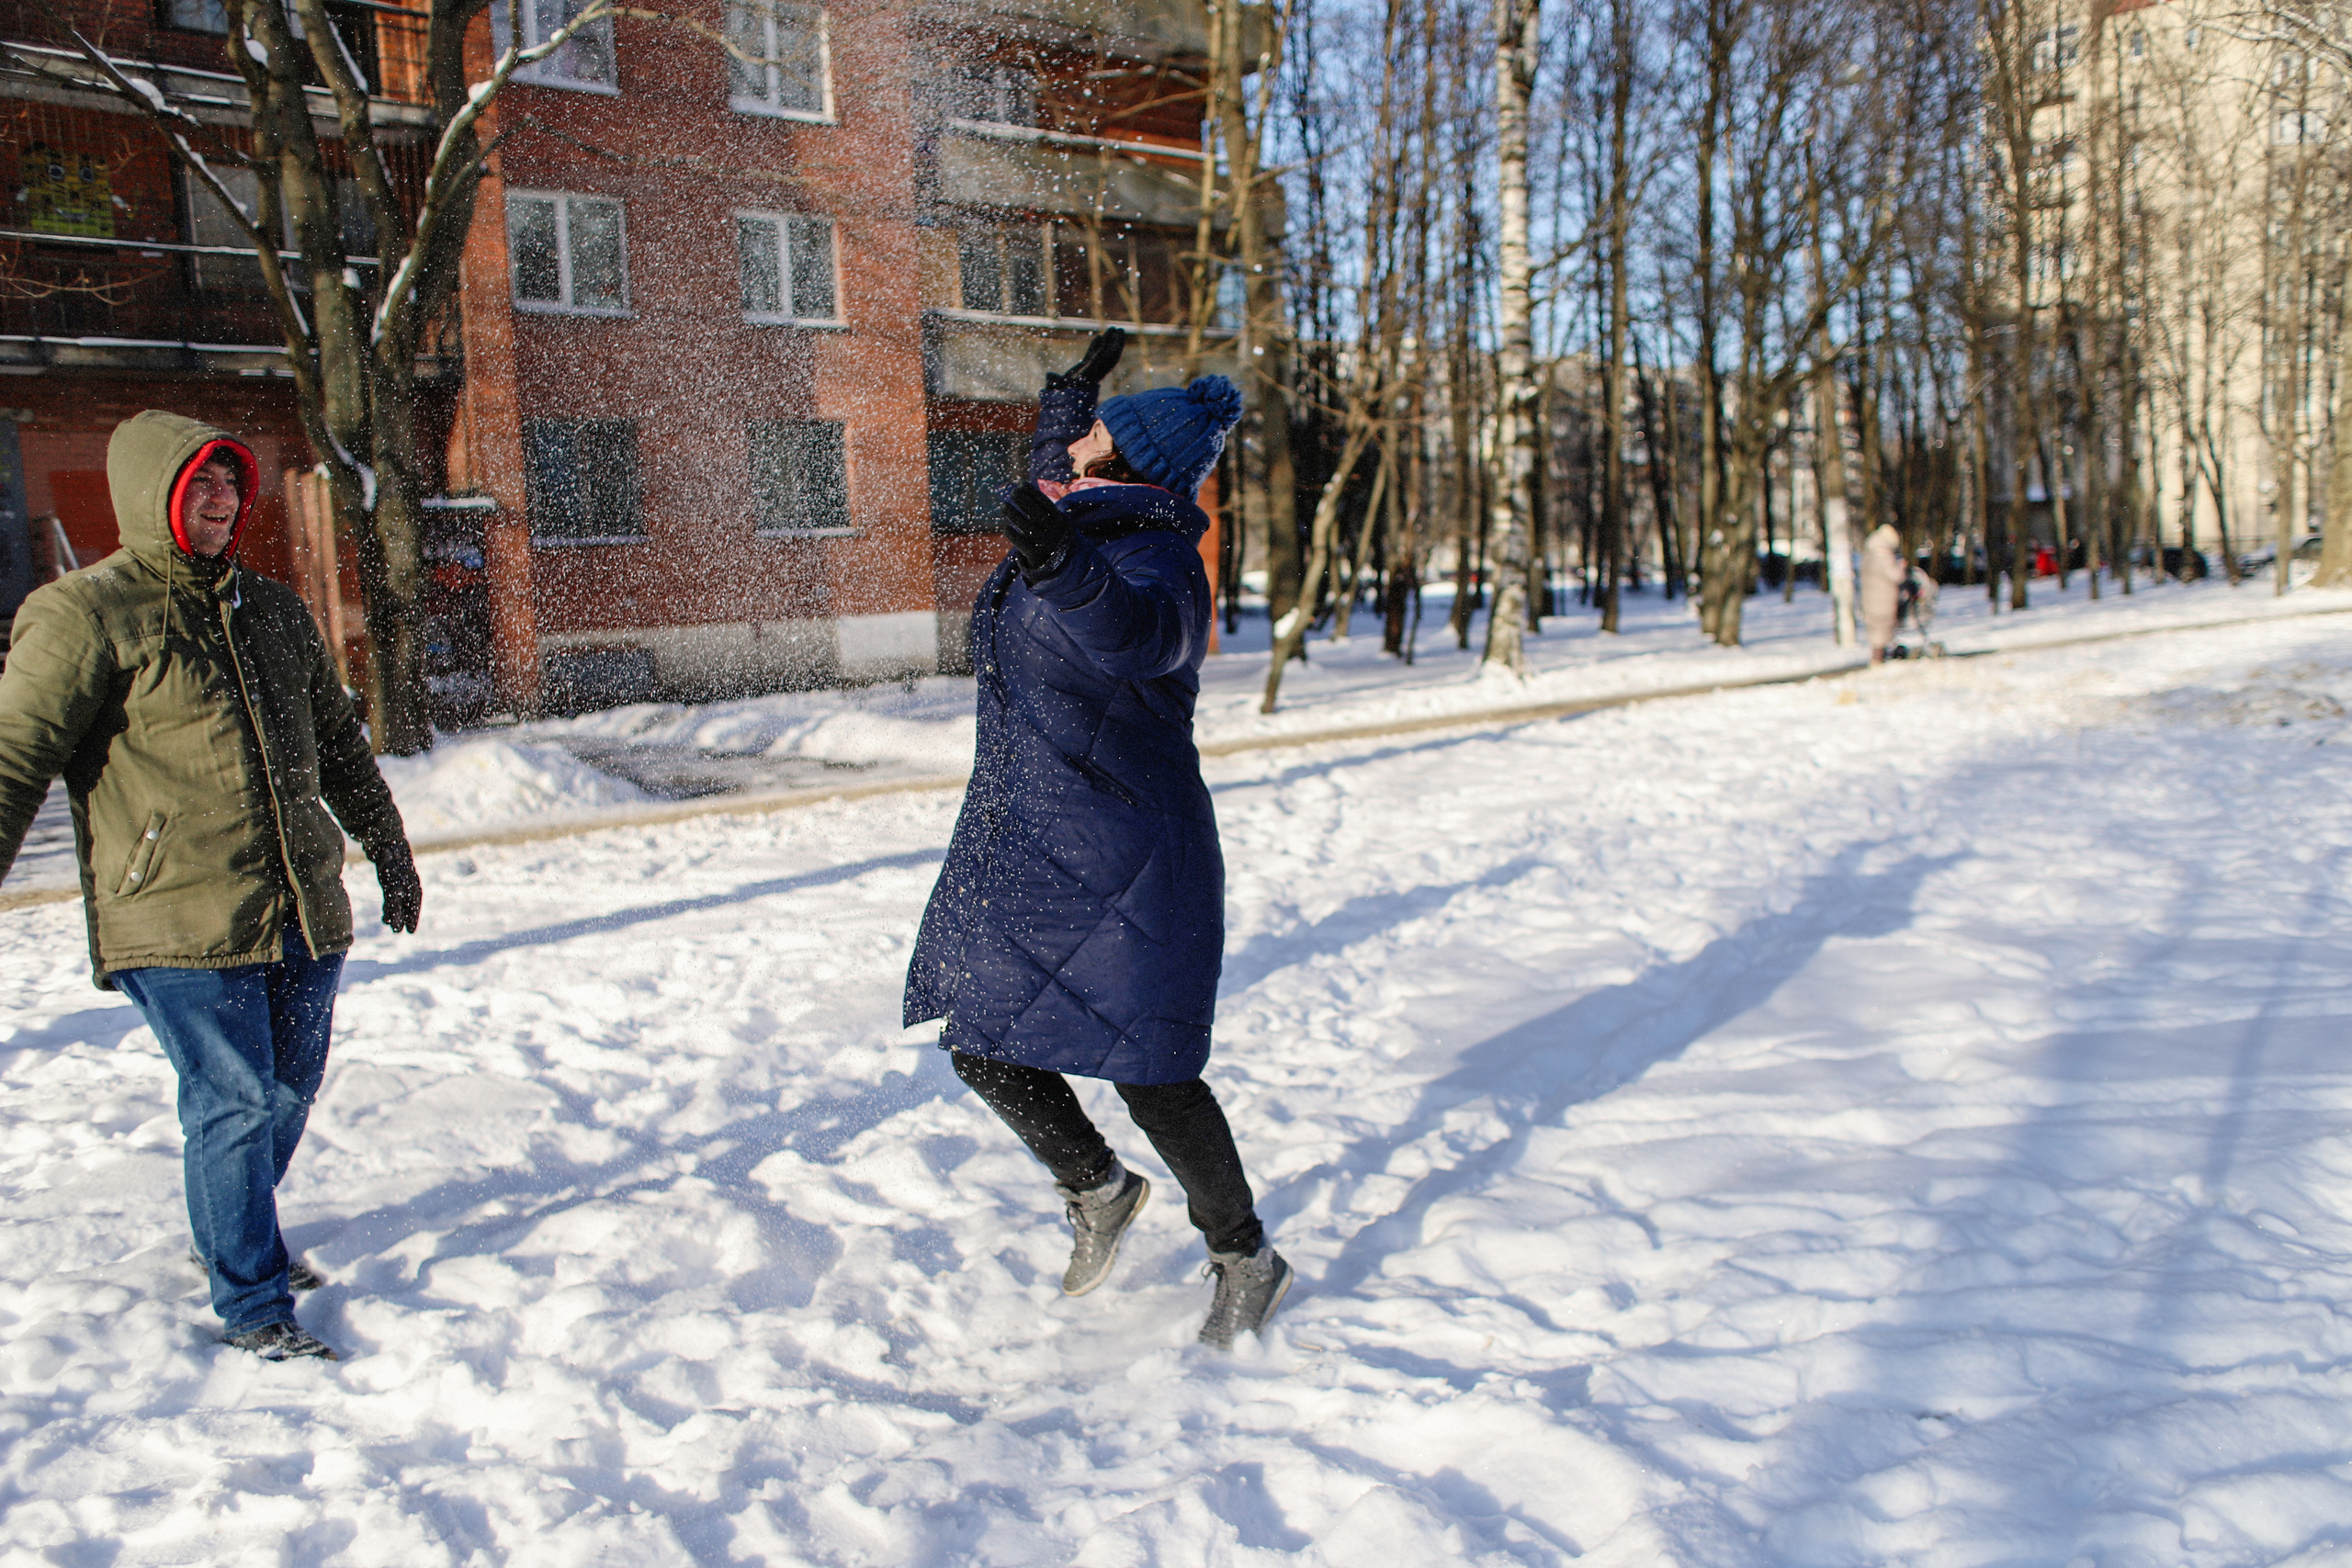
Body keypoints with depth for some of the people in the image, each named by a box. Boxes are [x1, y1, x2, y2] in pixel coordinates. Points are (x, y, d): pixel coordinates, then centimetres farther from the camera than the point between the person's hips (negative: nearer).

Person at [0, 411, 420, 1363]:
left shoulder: (274, 612, 15)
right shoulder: (85, 615, -4)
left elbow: (338, 742, 24)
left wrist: (390, 853, 27)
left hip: (303, 911, 6)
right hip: (181, 926, -6)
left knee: (288, 1094, 14)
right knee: (233, 1105, -4)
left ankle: (233, 1236, 39)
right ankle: (251, 1306, 11)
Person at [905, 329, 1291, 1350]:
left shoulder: (1152, 563, -15)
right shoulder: (1076, 524, 11)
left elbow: (1142, 631, -40)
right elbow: (1054, 472, 37)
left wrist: (1061, 569, -56)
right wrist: (1071, 392, 44)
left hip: (1121, 865, -9)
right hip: (1016, 851, 9)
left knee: (1144, 1068, -5)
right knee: (980, 1045, 10)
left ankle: (1245, 1260, 18)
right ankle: (1098, 1193, 33)